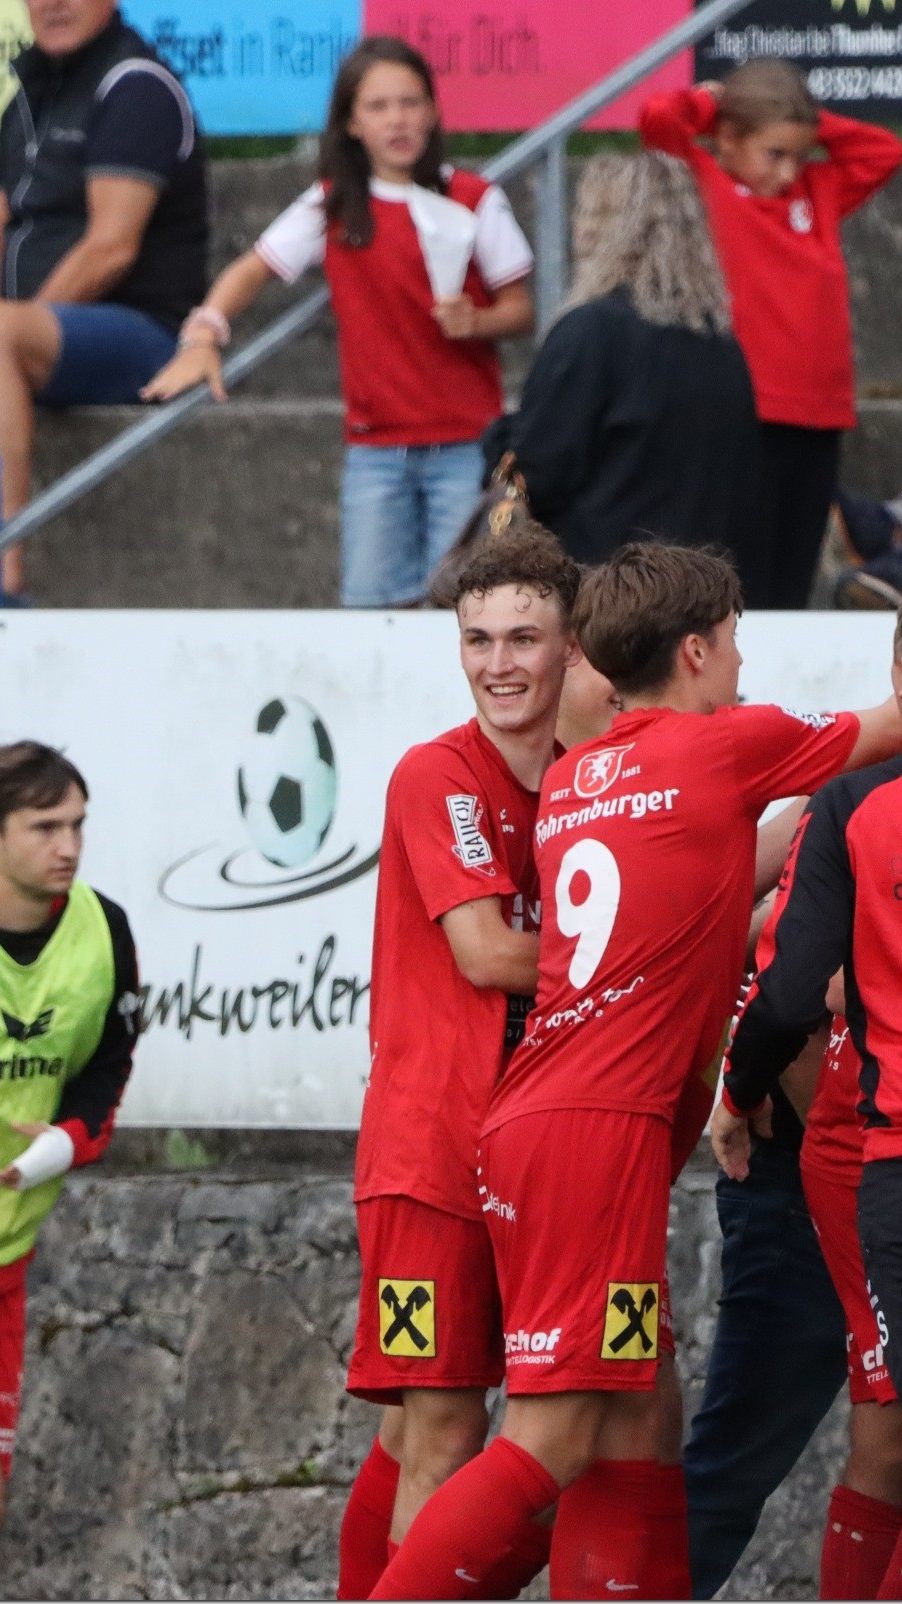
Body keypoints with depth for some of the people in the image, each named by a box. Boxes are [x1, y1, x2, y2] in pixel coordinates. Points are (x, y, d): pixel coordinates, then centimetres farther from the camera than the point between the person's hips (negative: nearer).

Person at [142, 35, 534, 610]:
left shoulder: (473, 201, 1)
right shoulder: (331, 206, 7)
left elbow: (520, 308, 2)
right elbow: (256, 269, 6)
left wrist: (476, 322, -19)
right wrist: (204, 336, -10)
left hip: (465, 447, -2)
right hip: (376, 447, 2)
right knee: (373, 605, -1)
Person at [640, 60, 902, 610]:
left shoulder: (819, 192, 16)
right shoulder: (703, 183, 1)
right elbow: (659, 119, -12)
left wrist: (813, 124, 15)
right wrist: (708, 104, 6)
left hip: (818, 419, 6)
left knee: (793, 586, 8)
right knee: (745, 588, -7)